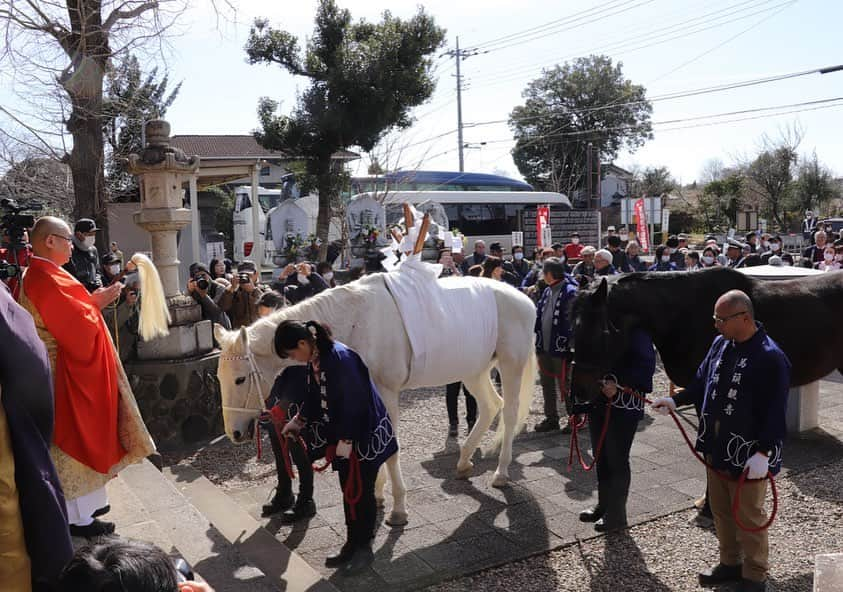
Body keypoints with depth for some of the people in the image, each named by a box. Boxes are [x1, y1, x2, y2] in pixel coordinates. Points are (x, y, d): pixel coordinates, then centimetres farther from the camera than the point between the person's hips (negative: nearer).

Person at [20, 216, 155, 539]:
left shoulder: (38, 275, 10)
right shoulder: (47, 280, -23)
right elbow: (77, 326, -24)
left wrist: (90, 301, 5)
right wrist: (97, 303, -11)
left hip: (66, 370, 11)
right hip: (64, 376, -11)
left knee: (75, 439, 19)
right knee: (73, 440, 0)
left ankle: (83, 503, 31)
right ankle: (78, 517, 12)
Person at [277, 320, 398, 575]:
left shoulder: (340, 358, -28)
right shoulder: (315, 360, 0)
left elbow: (353, 404, -26)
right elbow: (315, 397, 16)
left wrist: (345, 441, -21)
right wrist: (298, 421, 17)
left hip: (365, 436, -9)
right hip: (344, 435, 9)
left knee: (361, 492, 5)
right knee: (349, 491, 17)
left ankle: (364, 548, 21)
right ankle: (352, 544, 31)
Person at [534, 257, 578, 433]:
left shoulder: (570, 292, -15)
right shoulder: (547, 291, 11)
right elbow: (539, 314, 16)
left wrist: (568, 344, -21)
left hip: (560, 348, -8)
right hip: (544, 347, 8)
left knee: (566, 386, 4)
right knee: (547, 385, 16)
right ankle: (551, 418, 28)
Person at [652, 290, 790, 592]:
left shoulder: (771, 357, -20)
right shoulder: (720, 344, 1)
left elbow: (775, 413, -20)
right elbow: (701, 383, 15)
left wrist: (764, 453, -23)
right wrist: (675, 400, 6)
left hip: (748, 455, -7)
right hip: (716, 448, 7)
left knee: (749, 517, 9)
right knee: (720, 511, 20)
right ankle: (730, 563, 39)